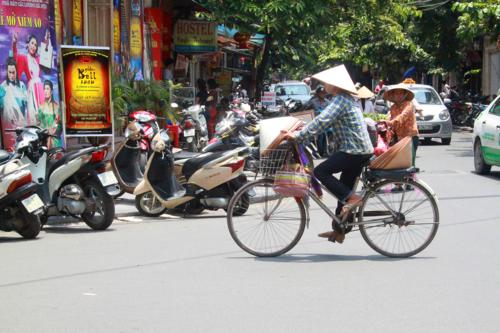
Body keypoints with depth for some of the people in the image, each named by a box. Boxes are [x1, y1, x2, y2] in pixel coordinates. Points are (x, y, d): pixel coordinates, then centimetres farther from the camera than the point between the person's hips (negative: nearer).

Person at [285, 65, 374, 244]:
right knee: (344, 188, 12)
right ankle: (338, 231, 15)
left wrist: (299, 136, -21)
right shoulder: (347, 99, 18)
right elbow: (326, 121, 24)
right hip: (362, 150, 10)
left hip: (353, 150, -10)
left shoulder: (340, 100, -13)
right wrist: (304, 131, 18)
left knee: (320, 171, -11)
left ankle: (351, 198, -13)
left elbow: (322, 121, -22)